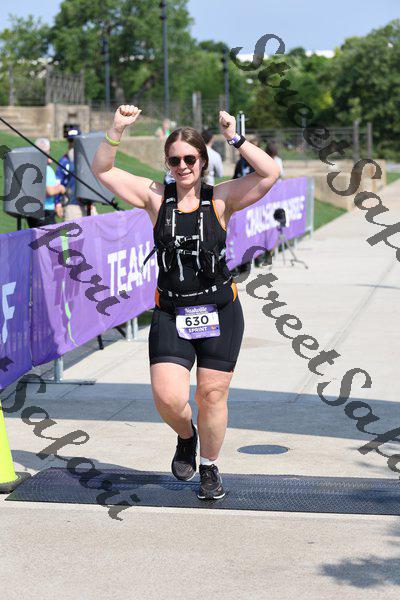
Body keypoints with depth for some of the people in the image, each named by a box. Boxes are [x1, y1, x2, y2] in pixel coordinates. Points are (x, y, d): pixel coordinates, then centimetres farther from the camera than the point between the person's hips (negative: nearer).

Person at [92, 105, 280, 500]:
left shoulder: (220, 199, -1)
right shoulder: (155, 197, 3)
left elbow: (270, 173, -13)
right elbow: (102, 171, -1)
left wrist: (234, 139, -19)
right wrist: (117, 131, -14)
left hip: (220, 312, -1)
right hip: (171, 315, 1)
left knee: (212, 395, 5)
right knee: (168, 398, -11)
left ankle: (210, 468, 29)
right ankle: (186, 437, 25)